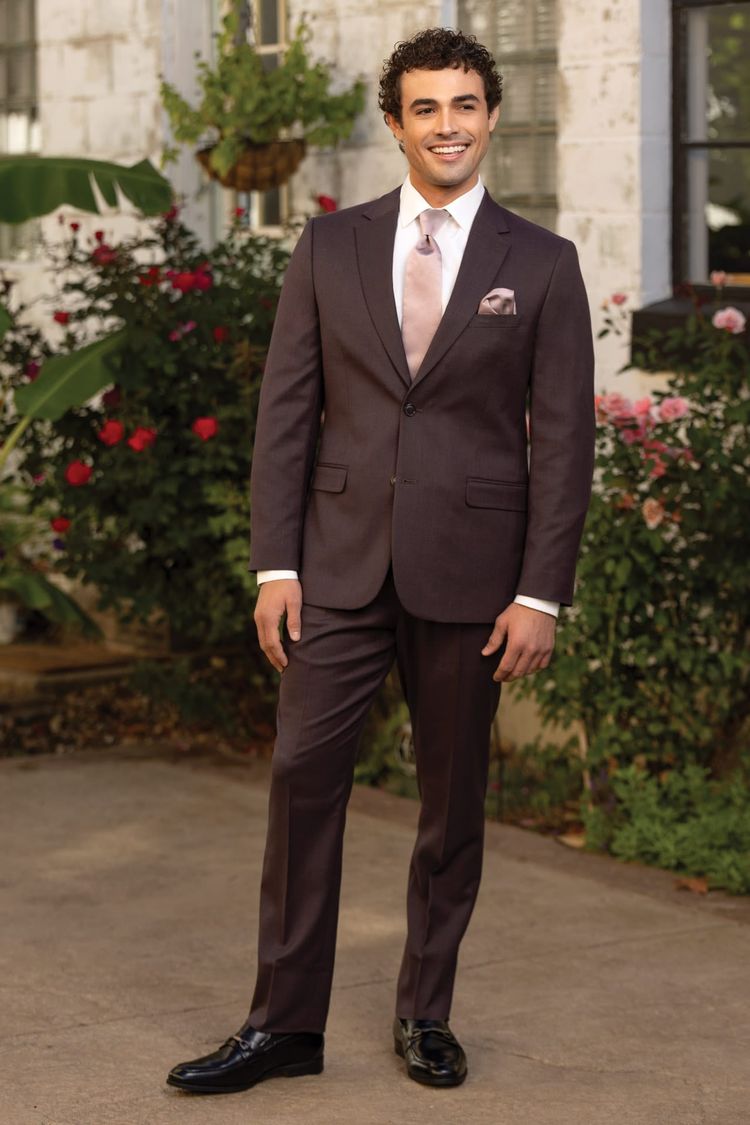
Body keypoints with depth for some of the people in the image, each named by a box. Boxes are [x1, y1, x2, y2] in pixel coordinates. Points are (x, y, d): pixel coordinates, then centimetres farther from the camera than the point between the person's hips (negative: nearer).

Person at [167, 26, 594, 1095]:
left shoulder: (542, 265, 1)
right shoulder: (331, 247, 6)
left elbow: (564, 441, -1)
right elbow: (286, 411, 5)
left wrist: (541, 595, -7)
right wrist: (275, 565, -2)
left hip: (468, 572, -1)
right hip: (342, 561, 1)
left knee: (453, 798, 8)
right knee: (303, 775, -3)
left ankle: (425, 1014, 22)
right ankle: (284, 1023, 6)